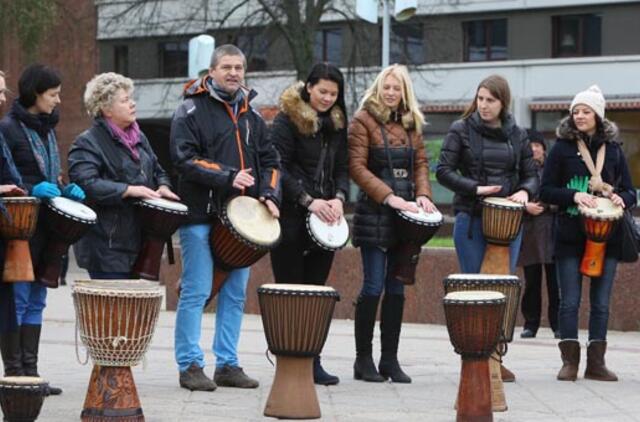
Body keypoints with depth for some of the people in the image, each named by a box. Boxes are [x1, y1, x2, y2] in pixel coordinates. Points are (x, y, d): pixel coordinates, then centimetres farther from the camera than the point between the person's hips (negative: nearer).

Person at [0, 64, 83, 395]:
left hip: (44, 225, 8)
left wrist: (65, 190, 6)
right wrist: (32, 191, -22)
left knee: (36, 299, 9)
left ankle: (30, 371, 12)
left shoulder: (46, 128, 15)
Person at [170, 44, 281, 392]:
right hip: (201, 215, -6)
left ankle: (228, 364, 15)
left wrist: (270, 194, 2)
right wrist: (228, 177, -20)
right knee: (196, 292, -6)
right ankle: (190, 366, 0)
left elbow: (269, 161, 20)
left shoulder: (251, 114, 17)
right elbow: (185, 158, -13)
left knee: (235, 294, 8)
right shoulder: (191, 111, -3)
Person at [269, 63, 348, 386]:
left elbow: (342, 167, 15)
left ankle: (312, 362, 8)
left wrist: (339, 197, -5)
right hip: (291, 215, -5)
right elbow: (278, 168, -10)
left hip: (324, 219, 5)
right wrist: (308, 201, -17)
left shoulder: (337, 122, 14)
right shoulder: (287, 119, -5)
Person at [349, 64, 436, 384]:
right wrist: (389, 197, -18)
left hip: (405, 213, 5)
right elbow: (357, 166, -10)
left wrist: (423, 194, -6)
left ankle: (390, 360, 10)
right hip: (375, 212, -5)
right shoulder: (364, 120, -3)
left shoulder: (411, 123, 14)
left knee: (397, 288, 5)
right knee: (373, 286, -6)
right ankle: (363, 359, 3)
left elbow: (420, 163, 13)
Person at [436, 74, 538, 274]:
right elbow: (443, 171, -3)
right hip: (471, 219, -3)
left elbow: (531, 175, 13)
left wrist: (524, 191, -11)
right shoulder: (461, 130, 2)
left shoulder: (517, 135, 10)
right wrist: (475, 188, -18)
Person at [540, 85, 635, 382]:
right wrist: (574, 195, -16)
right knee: (570, 301, -1)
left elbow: (630, 192, 12)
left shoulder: (613, 149, 9)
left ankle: (596, 363, 10)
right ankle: (570, 361, 5)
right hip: (570, 236, -2)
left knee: (601, 302, 4)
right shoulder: (562, 148, 3)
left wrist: (620, 198, -11)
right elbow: (546, 191, 0)